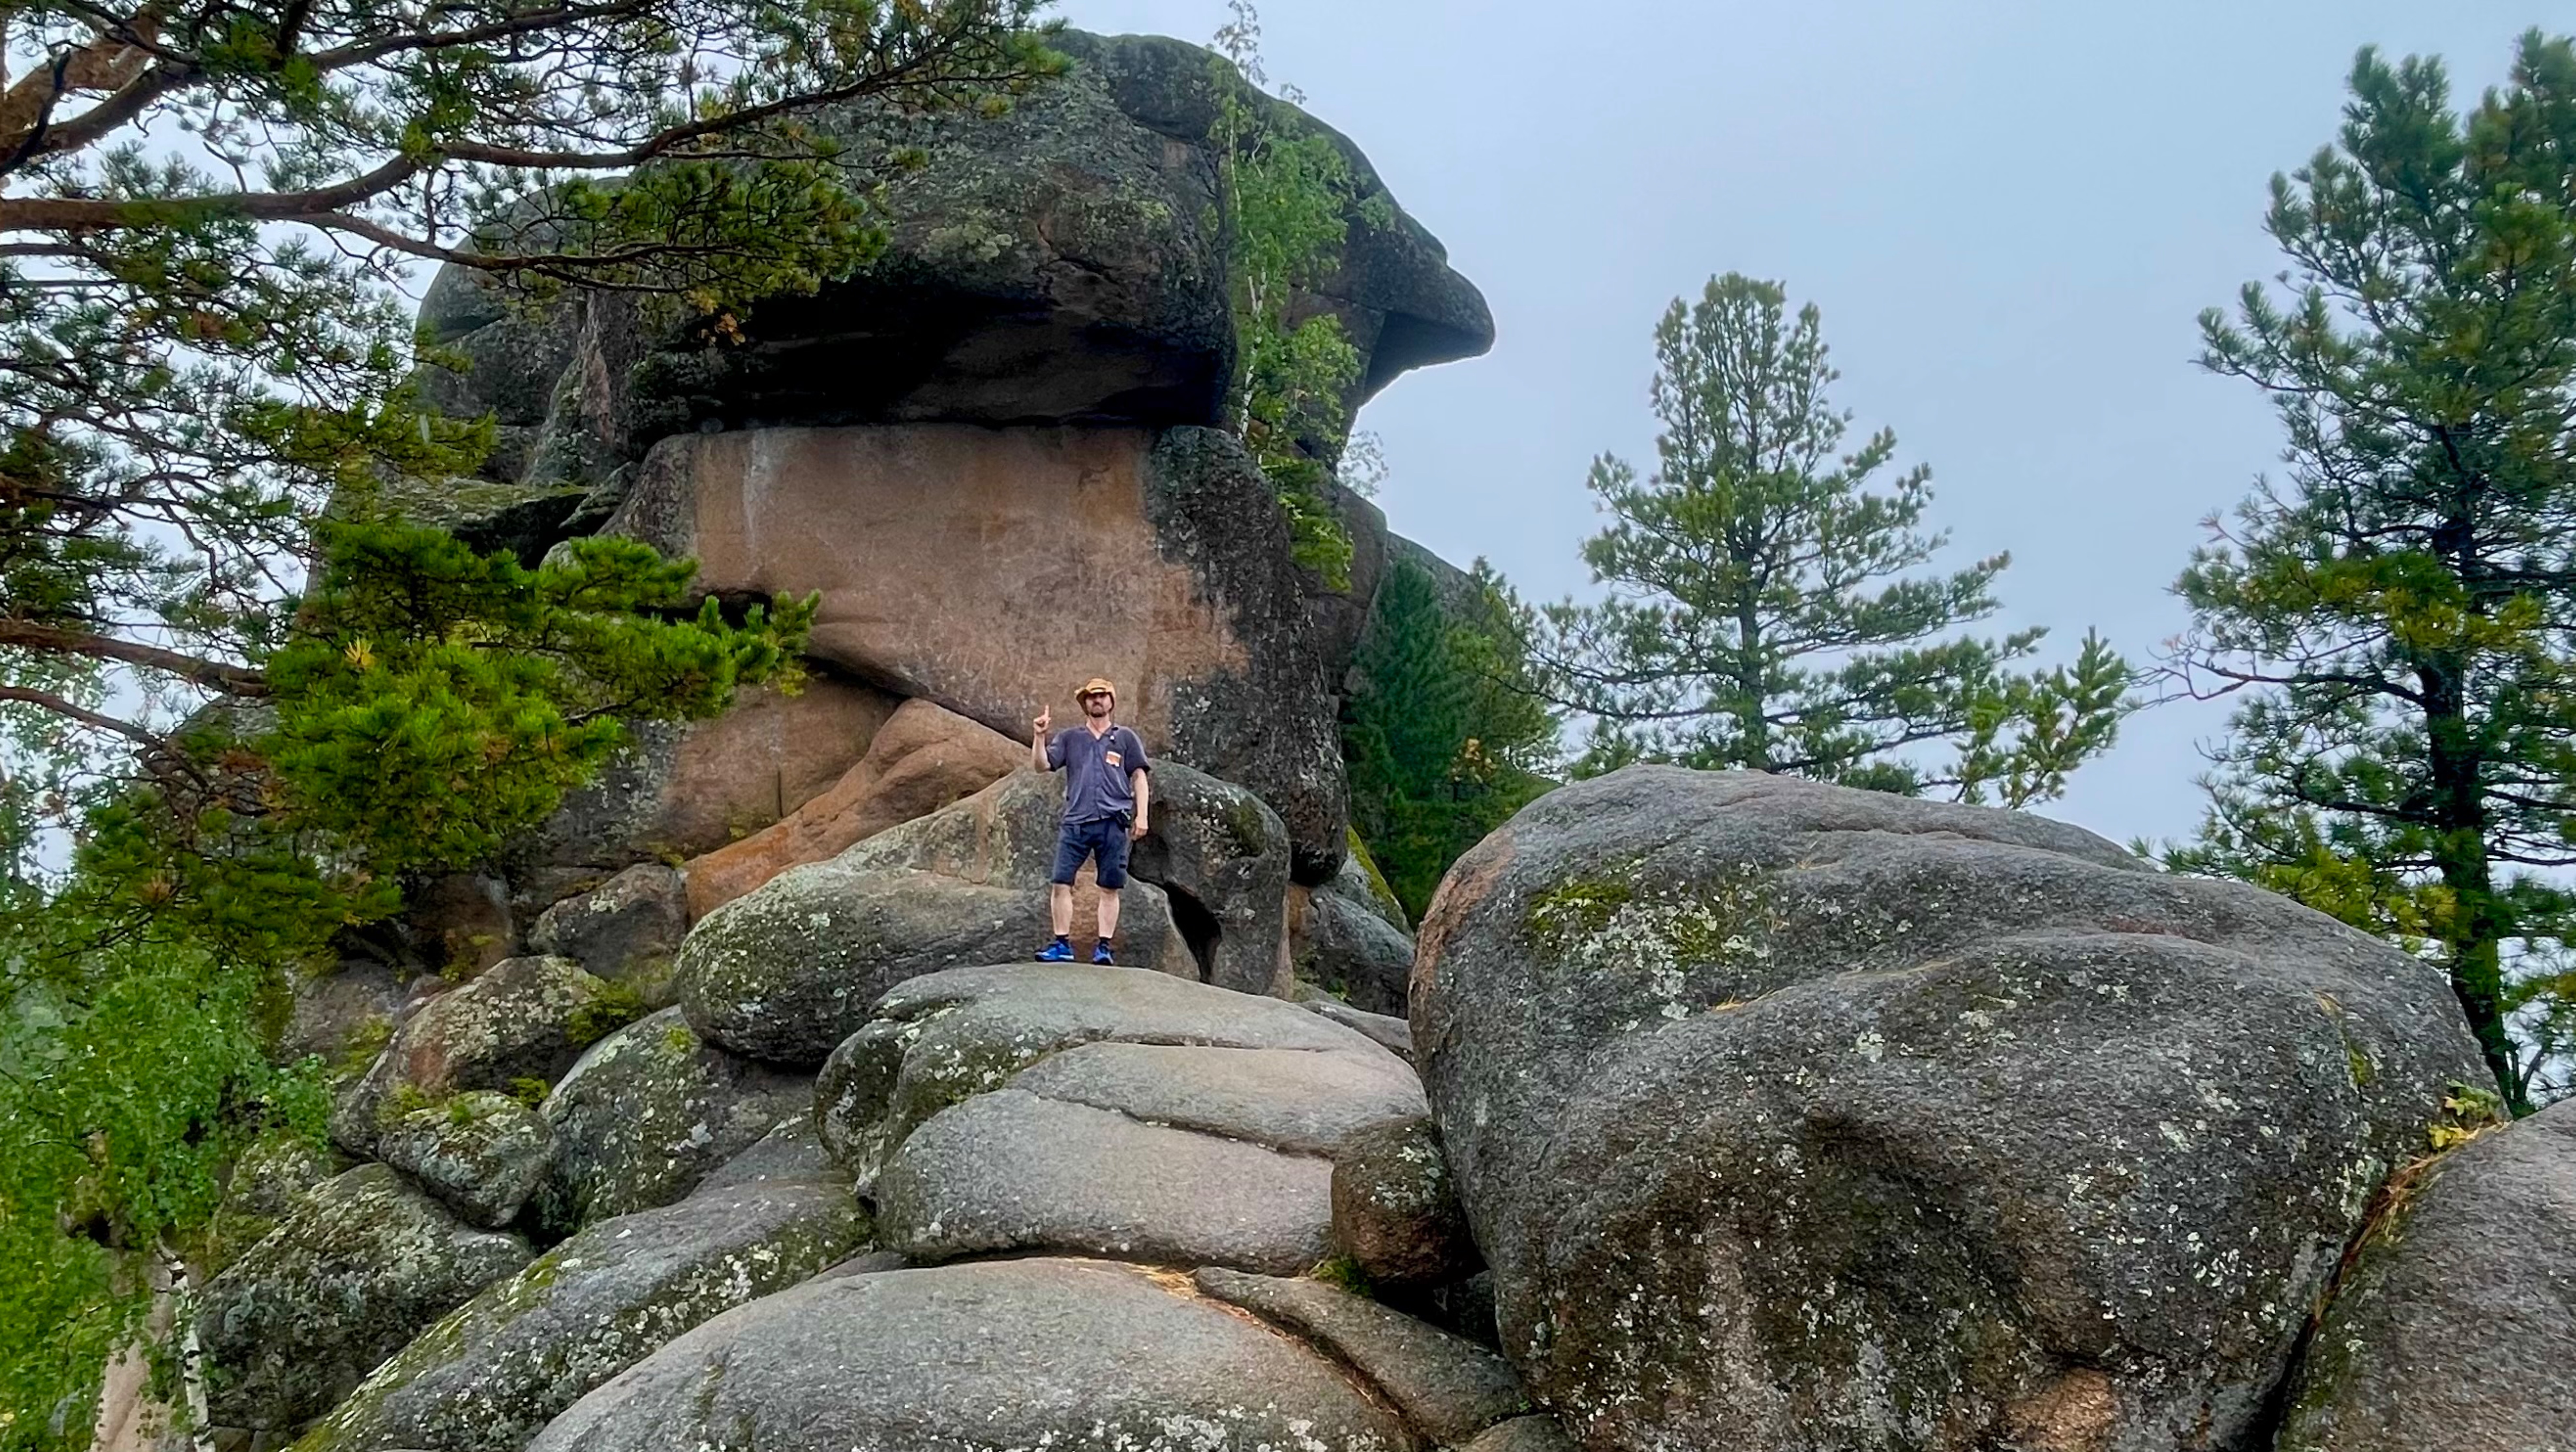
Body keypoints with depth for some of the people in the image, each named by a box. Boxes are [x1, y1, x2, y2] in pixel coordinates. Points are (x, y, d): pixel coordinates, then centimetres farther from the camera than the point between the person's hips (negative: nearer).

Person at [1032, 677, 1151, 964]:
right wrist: (1040, 736, -7)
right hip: (1076, 822, 1)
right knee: (1061, 884, -6)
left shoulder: (1125, 738, 13)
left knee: (1110, 888, 1)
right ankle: (1063, 944, 1)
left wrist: (1141, 815, 1)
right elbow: (1042, 765, 7)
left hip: (1113, 822, -1)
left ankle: (1104, 947, 6)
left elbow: (1139, 777, 11)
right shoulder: (1069, 738, 16)